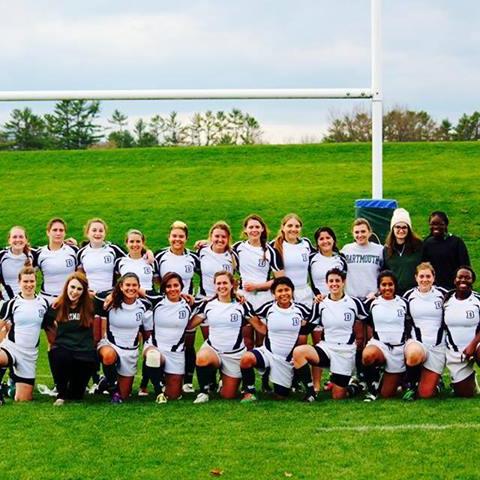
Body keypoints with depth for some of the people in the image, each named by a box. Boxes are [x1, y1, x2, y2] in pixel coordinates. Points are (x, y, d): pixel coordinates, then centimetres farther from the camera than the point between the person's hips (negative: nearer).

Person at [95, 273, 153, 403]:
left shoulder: (144, 306, -4)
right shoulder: (111, 303, -8)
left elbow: (148, 332, 5)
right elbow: (102, 328, 1)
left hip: (131, 351, 2)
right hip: (110, 344, -2)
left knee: (123, 395, 5)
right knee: (109, 355, -40)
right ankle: (111, 386, -13)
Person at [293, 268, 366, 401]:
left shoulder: (354, 303, -3)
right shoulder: (320, 304, 2)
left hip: (346, 352, -2)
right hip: (326, 348, 2)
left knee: (338, 397, -2)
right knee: (298, 351, -30)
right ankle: (310, 390, -19)